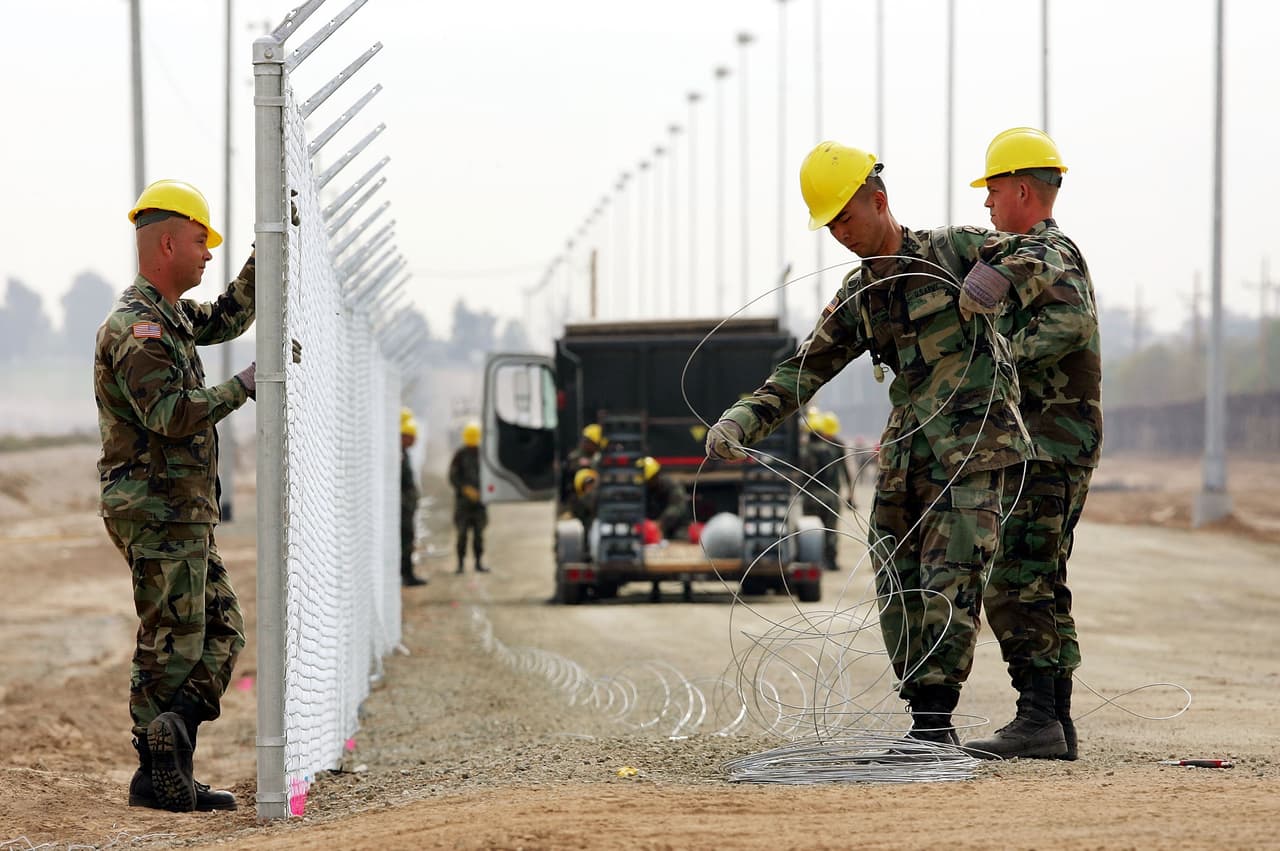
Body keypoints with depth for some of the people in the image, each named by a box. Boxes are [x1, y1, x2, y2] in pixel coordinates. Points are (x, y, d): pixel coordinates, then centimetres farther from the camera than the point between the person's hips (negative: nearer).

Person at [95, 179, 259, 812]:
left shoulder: (168, 316, 14)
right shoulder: (134, 327, -17)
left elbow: (226, 320, 32)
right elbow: (172, 415, -26)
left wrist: (263, 259, 20)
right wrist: (244, 385, -19)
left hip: (184, 514, 10)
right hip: (160, 513, -10)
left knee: (222, 629, 9)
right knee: (172, 642, -5)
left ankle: (174, 725, 0)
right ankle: (158, 775, 0)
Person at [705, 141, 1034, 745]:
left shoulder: (954, 250, -1)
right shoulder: (855, 301, 14)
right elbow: (803, 372, 11)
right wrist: (740, 421, -3)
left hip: (971, 451, -6)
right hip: (905, 459, 6)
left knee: (948, 583, -15)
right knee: (898, 593, 2)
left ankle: (934, 722, -15)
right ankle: (927, 724, 9)